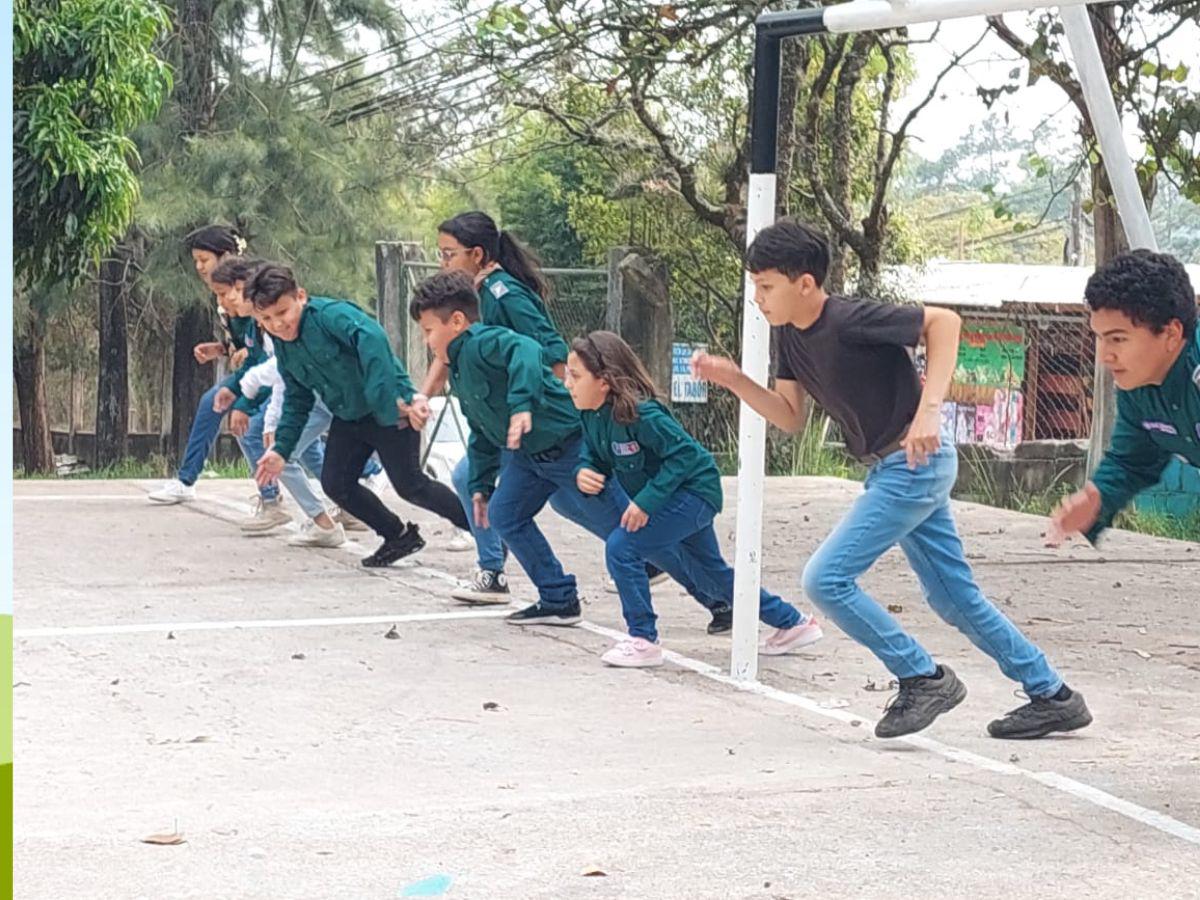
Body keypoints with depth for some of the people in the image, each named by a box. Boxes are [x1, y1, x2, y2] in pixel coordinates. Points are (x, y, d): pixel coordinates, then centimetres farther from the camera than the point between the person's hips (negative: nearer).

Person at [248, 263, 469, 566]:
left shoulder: (331, 315, -24)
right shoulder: (283, 347, 3)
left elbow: (372, 339, -42)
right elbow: (297, 402, 14)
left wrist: (388, 398, -49)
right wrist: (281, 449, 7)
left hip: (390, 410, -8)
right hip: (348, 418, 8)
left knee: (409, 485, -6)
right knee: (335, 483, 1)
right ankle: (399, 537, 20)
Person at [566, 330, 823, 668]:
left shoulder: (640, 413, -30)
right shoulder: (592, 416, -5)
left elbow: (684, 454, -28)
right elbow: (592, 456, 6)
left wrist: (646, 501, -31)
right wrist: (584, 473, -19)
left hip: (693, 491, -10)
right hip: (674, 497, 10)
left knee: (621, 547, -21)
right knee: (711, 575, 21)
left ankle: (643, 640, -10)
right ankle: (793, 623, 36)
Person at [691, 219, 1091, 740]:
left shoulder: (849, 321, -22)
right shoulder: (789, 334, 4)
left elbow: (943, 321, -19)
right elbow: (791, 418, 8)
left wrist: (928, 409, -27)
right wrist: (734, 381, -6)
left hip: (914, 462, -10)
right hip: (890, 469, 10)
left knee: (826, 580, -12)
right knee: (956, 599, 15)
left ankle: (923, 678, 0)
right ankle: (1053, 697, 23)